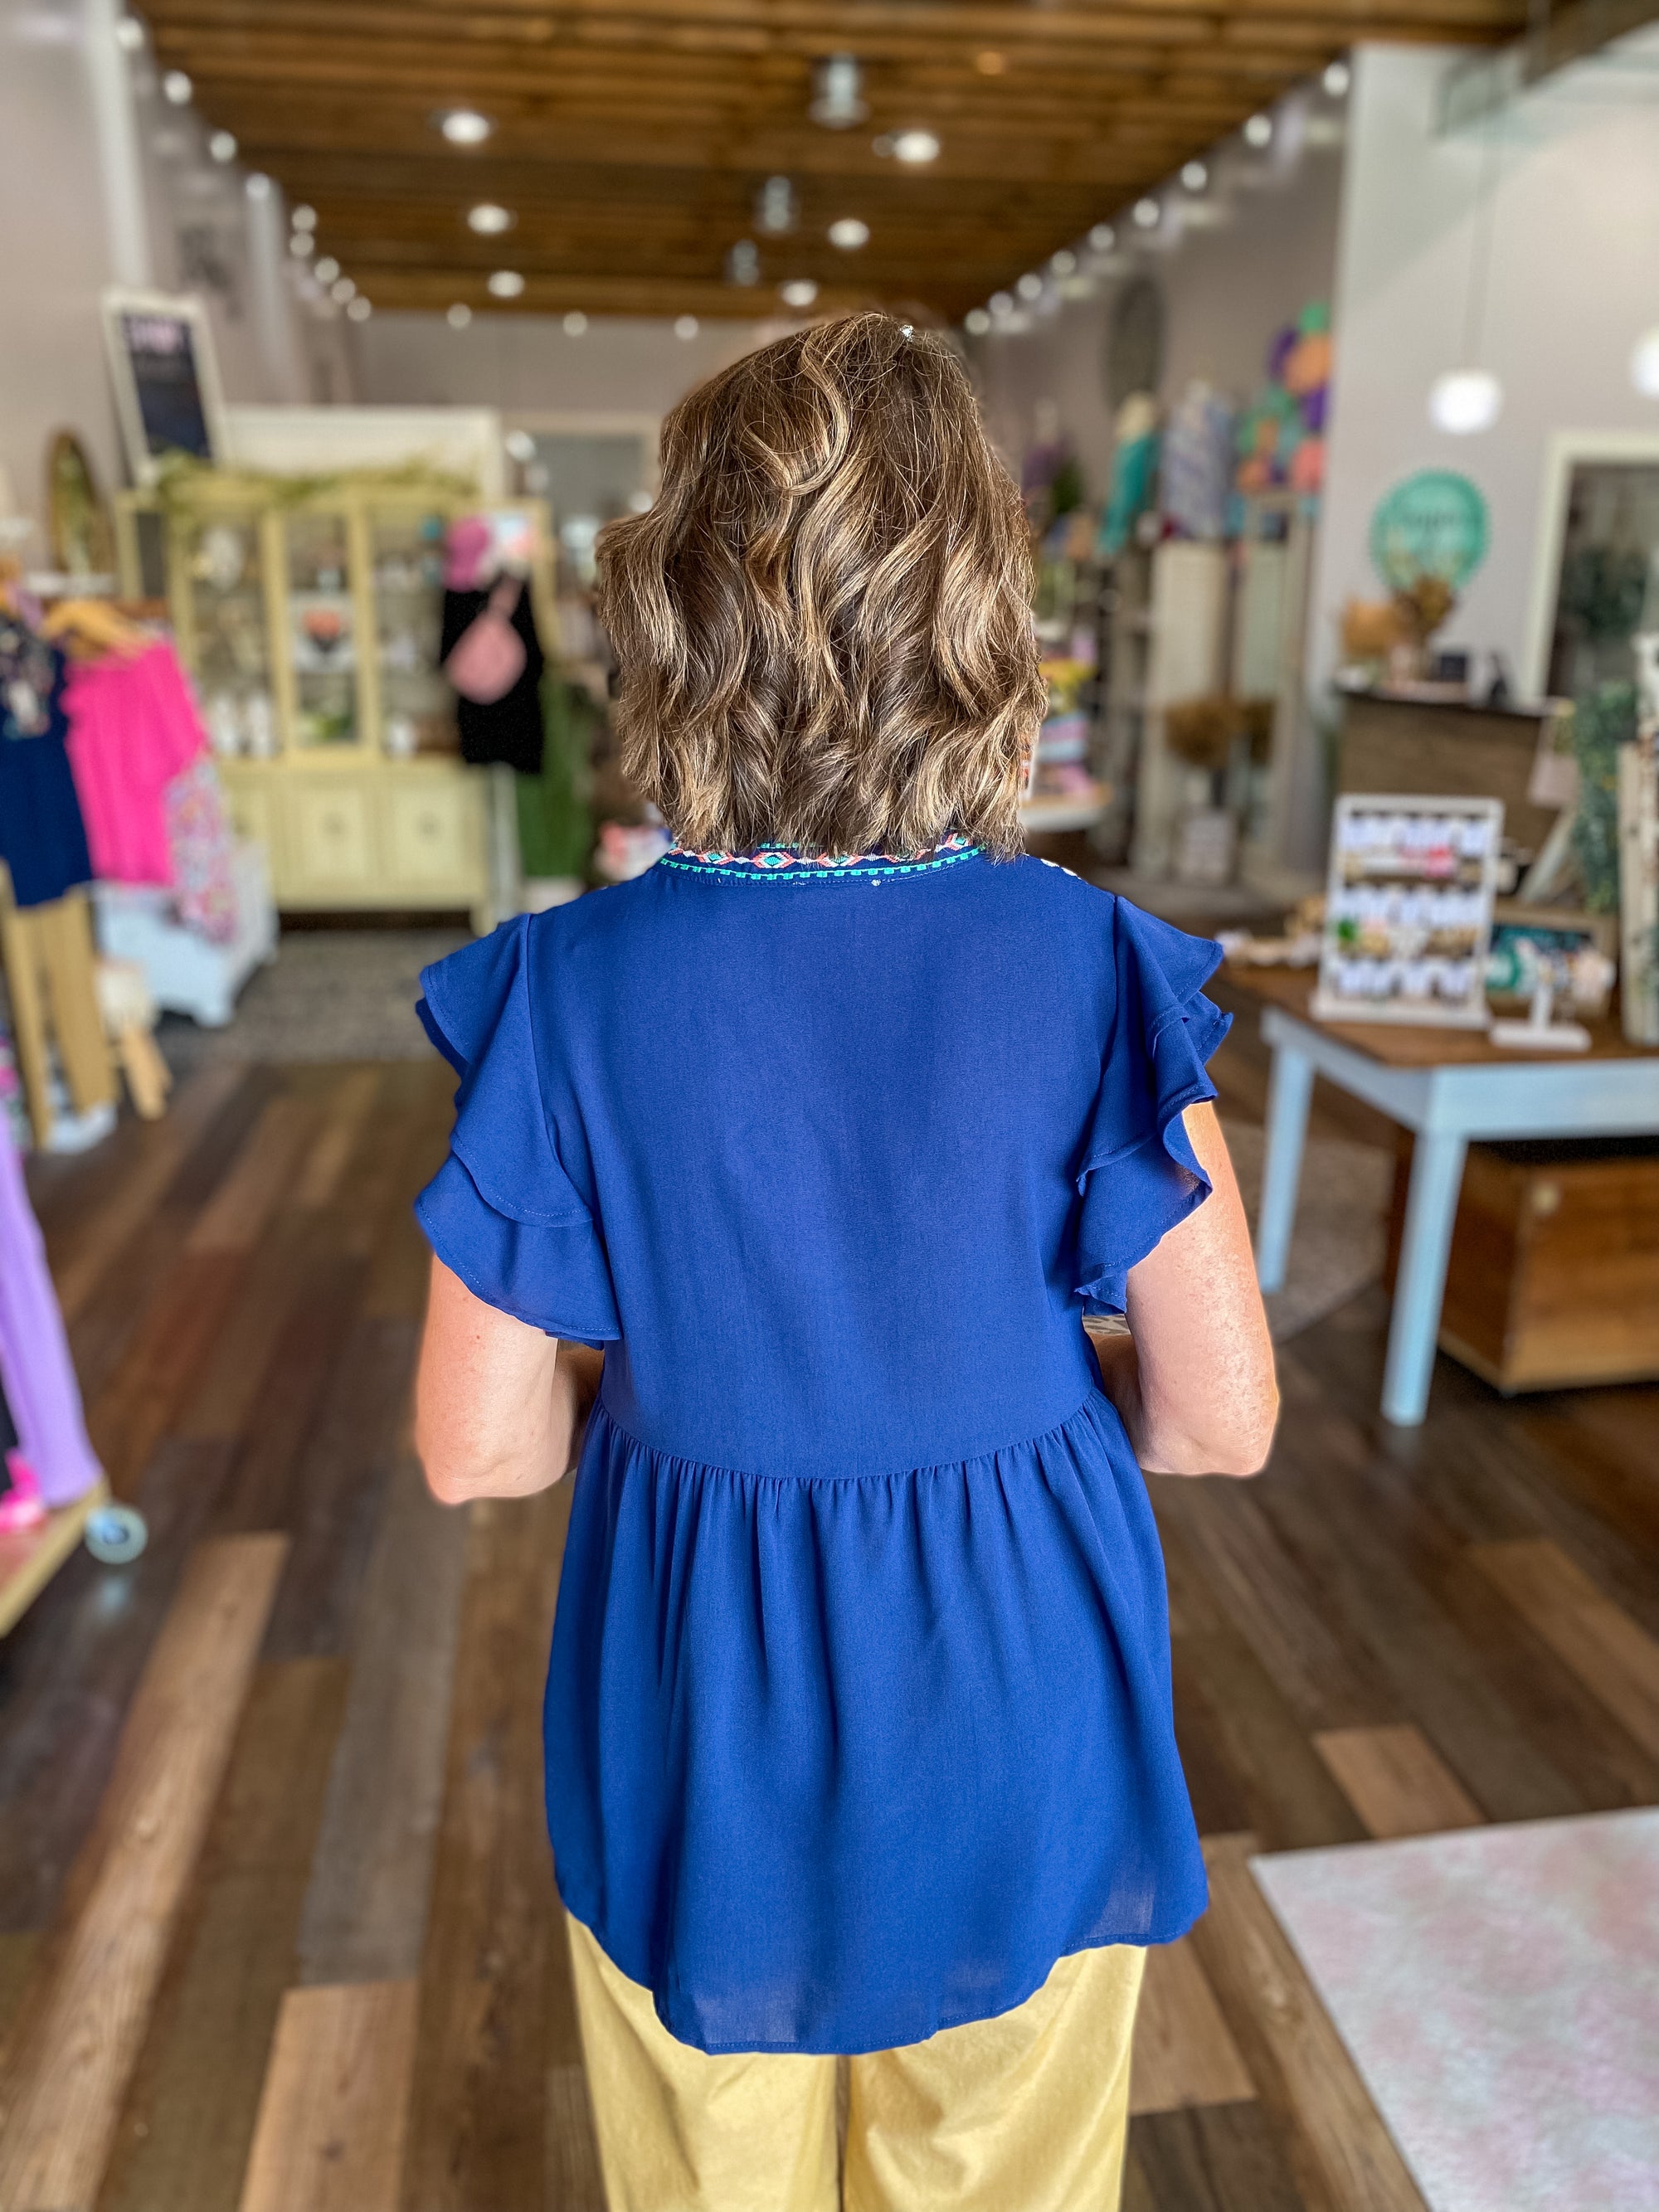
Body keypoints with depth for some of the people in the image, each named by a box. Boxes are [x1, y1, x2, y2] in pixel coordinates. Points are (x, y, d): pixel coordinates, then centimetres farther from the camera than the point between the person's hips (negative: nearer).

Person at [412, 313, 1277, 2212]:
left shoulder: (571, 992, -20)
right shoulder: (1093, 972, -20)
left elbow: (478, 1449, -13)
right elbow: (1225, 1417, -14)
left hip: (701, 1740, 0)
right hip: (1018, 1732, 1)